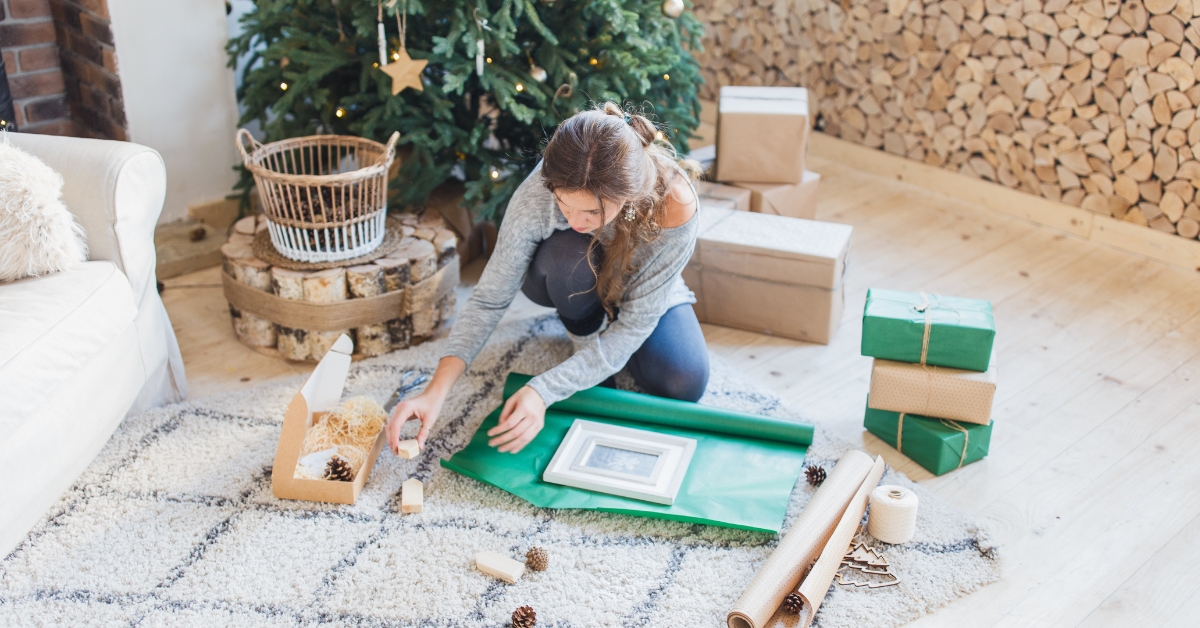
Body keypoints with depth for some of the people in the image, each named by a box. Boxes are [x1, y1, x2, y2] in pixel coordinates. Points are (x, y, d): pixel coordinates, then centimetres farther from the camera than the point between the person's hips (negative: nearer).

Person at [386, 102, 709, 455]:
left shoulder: (675, 206, -39)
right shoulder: (536, 197, -38)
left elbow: (635, 324, -32)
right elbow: (490, 298, -28)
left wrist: (543, 393, -41)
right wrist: (436, 390, -40)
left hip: (642, 292, 0)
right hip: (572, 284, 0)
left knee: (684, 385, -23)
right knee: (568, 254, -37)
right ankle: (586, 332, -3)